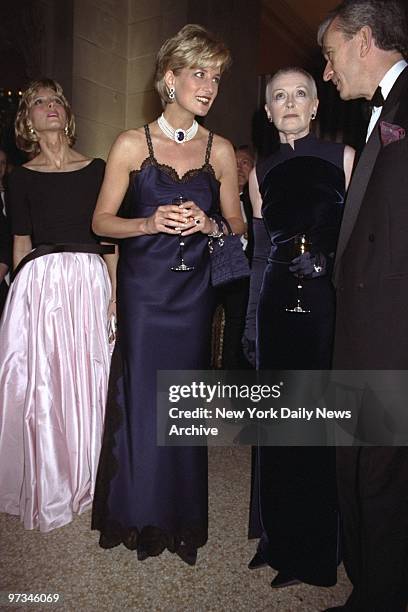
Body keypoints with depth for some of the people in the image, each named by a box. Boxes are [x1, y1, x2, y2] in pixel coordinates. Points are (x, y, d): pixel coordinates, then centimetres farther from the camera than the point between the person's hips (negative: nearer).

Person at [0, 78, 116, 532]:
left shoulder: (96, 169, 10)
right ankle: (46, 489, 23)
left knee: (87, 382, 7)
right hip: (39, 285, 0)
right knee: (40, 386, 3)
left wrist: (115, 292, 1)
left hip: (90, 283, 1)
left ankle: (85, 481, 27)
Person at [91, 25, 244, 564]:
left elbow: (237, 225, 11)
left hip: (195, 291, 2)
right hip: (143, 287, -1)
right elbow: (102, 221, 2)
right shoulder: (132, 145, 2)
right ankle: (139, 515, 25)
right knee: (141, 396, 1)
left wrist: (208, 224, -10)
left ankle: (182, 518, 27)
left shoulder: (220, 150, 7)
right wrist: (151, 223, -15)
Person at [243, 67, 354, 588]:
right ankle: (278, 539, 30)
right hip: (278, 306, 3)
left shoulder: (343, 157, 4)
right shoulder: (261, 171, 13)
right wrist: (252, 320, 10)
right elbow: (261, 251, 13)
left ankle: (316, 550, 24)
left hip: (328, 304, -3)